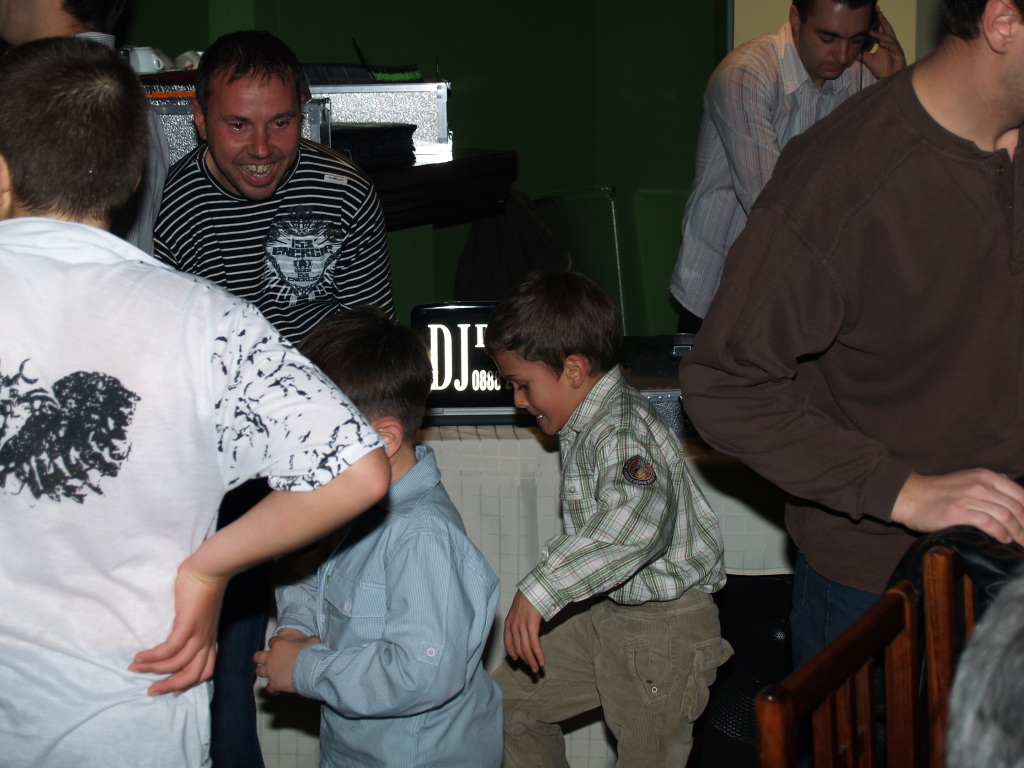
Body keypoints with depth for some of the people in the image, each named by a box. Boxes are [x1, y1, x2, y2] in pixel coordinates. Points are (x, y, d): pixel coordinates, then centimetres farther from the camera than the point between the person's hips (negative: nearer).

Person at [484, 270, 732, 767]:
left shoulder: (624, 433, -27)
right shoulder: (586, 425, 5)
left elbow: (637, 520, -48)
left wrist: (540, 590, -48)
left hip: (662, 630, -10)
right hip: (604, 612, 10)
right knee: (508, 698, 13)